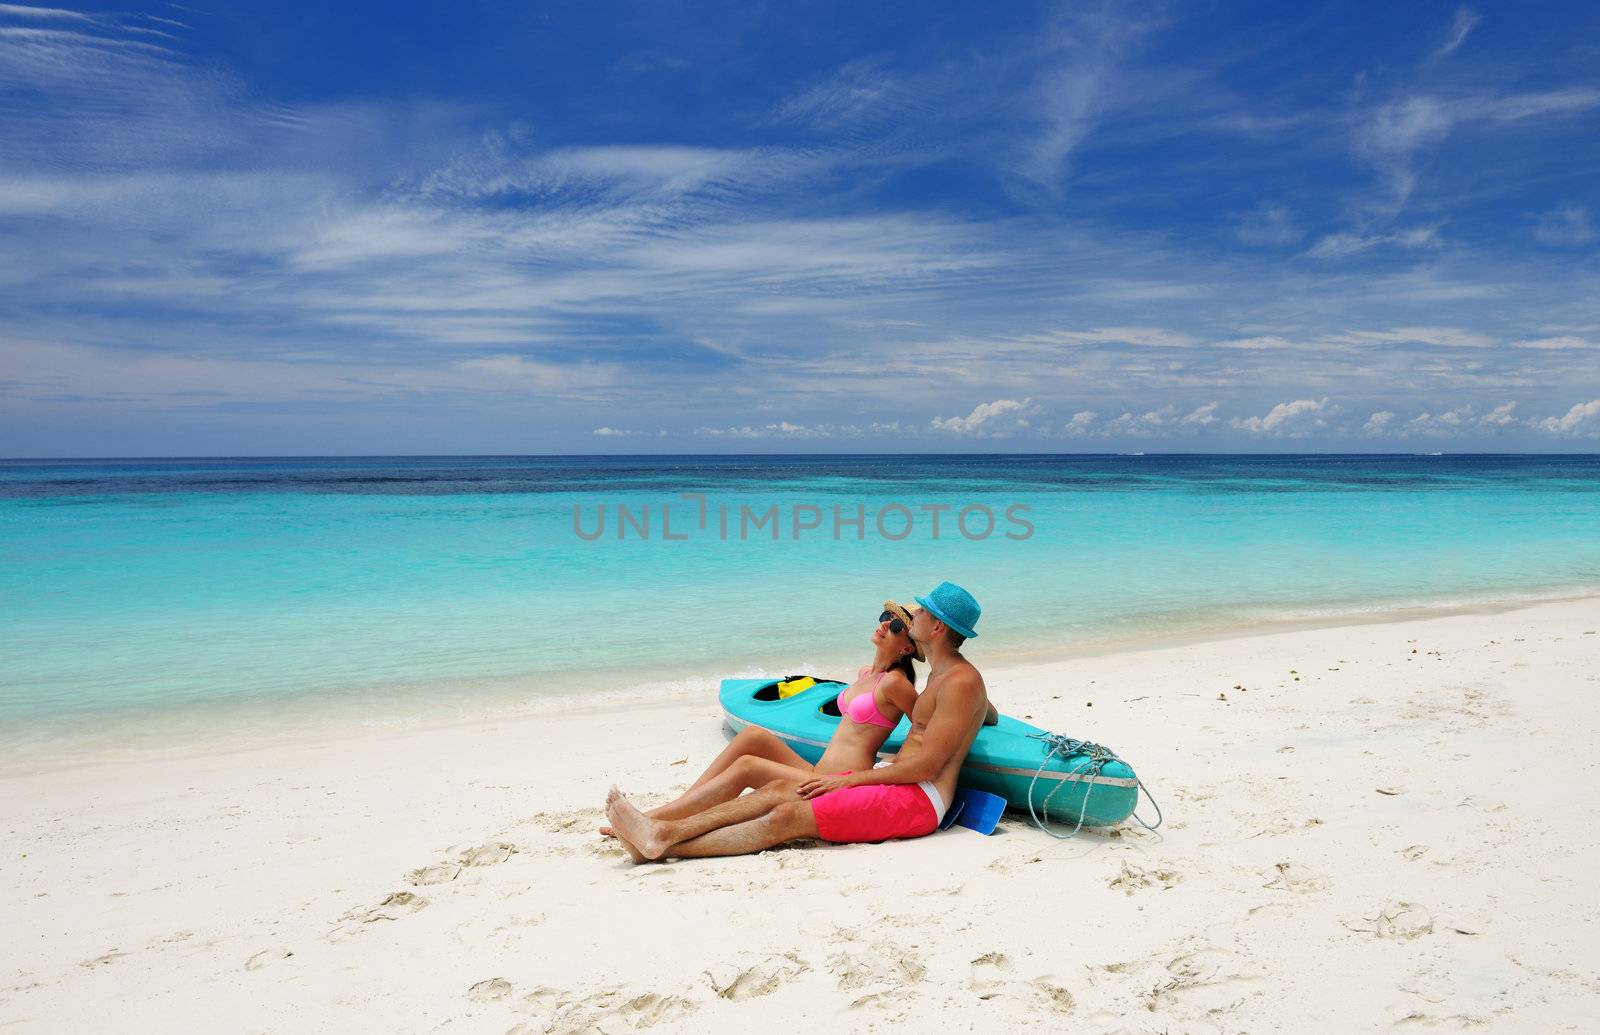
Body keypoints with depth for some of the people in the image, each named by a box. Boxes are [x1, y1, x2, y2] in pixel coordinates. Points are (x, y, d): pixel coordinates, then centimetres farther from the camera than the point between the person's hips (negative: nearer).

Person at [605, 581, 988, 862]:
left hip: (919, 800, -9)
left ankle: (663, 847, -22)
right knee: (779, 789, -6)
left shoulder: (961, 681, -12)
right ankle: (662, 831, -14)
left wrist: (847, 779, -13)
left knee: (787, 818, -19)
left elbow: (925, 766, -17)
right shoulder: (940, 674, 18)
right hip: (897, 784, 9)